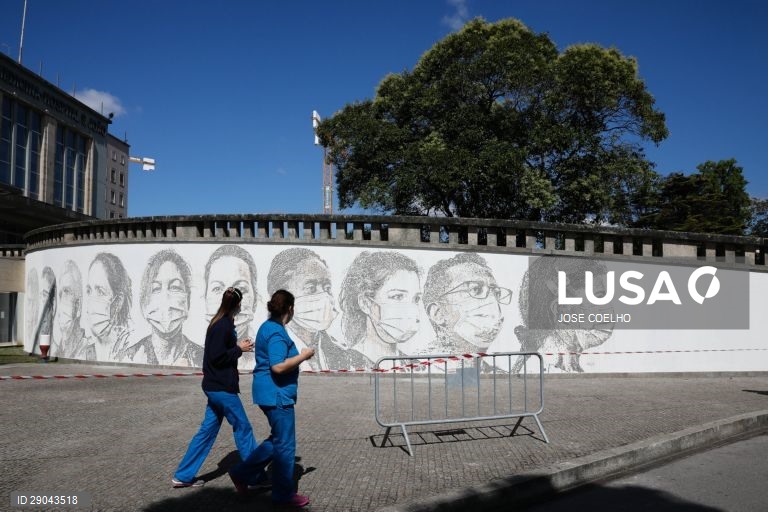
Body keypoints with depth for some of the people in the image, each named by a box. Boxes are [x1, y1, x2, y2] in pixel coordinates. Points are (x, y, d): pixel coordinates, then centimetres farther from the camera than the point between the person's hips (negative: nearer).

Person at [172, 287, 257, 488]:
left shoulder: (219, 323, 11)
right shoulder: (224, 325, -19)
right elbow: (217, 357, -22)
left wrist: (238, 345, 6)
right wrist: (239, 349, -13)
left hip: (215, 386, 10)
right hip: (222, 388, -10)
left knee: (208, 429, 13)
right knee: (243, 428, 1)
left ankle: (183, 475, 19)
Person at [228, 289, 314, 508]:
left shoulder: (268, 327, 11)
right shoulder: (277, 332, -20)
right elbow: (278, 367, -29)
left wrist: (297, 355, 22)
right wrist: (303, 356, -17)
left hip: (270, 393, 10)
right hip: (277, 394, -10)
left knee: (278, 440, 20)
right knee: (285, 444, 3)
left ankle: (242, 473, 25)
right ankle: (283, 494, 16)